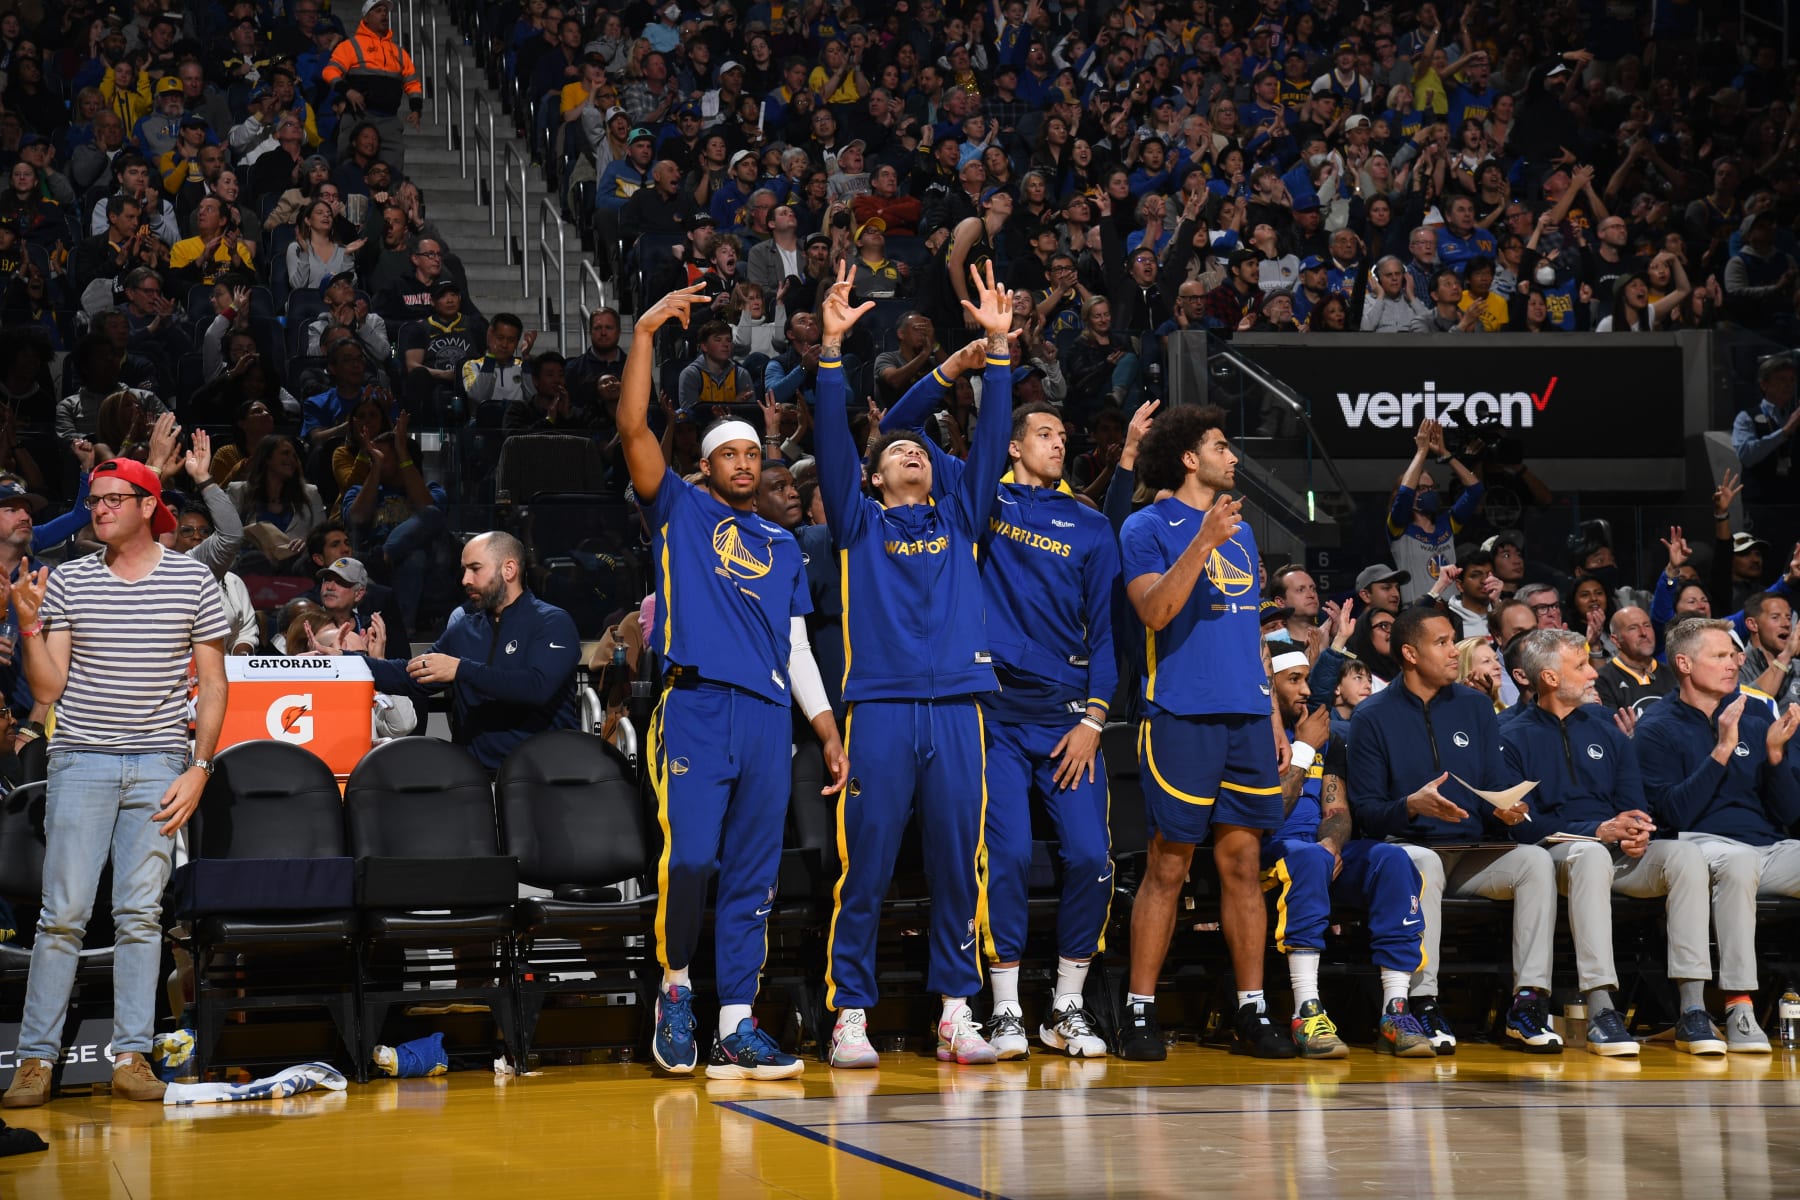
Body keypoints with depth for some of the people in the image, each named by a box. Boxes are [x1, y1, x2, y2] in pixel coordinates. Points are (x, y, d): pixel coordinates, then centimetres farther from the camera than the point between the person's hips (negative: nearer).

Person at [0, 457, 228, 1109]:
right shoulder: (67, 581, 5)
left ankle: (132, 1055, 6)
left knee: (140, 913, 1)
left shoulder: (192, 579, 4)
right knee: (63, 913, -3)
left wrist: (198, 769, -2)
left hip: (159, 766, 0)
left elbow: (212, 684, 6)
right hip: (81, 762, 0)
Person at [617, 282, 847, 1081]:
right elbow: (633, 428, -3)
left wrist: (829, 732, 14)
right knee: (688, 859, -16)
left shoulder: (782, 546, 23)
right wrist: (645, 332, -8)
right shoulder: (680, 511, 12)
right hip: (695, 707, -4)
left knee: (752, 878, 1)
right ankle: (675, 987, 6)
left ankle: (735, 1029, 3)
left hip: (768, 716, 4)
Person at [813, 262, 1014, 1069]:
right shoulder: (858, 523, 13)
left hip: (956, 707, 3)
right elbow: (831, 439, 1)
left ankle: (956, 1014, 7)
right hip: (880, 707, -3)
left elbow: (991, 439, 12)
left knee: (958, 866, 2)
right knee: (865, 871, -4)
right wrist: (832, 348, -9)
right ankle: (849, 1015, 0)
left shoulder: (958, 520, 20)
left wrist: (998, 347, 4)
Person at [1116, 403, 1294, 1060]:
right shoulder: (1148, 527, 0)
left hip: (1245, 717, 6)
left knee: (1243, 864, 5)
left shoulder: (1240, 532, 20)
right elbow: (1155, 610, -15)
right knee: (1167, 868, -5)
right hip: (1182, 715, -6)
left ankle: (1252, 1012, 8)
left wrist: (1273, 717, 17)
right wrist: (1203, 543, -22)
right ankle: (1139, 1013, 0)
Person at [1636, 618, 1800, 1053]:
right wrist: (1723, 750, -14)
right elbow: (1675, 813, -10)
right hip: (1703, 845, -5)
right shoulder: (1658, 728, 4)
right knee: (1738, 859, -39)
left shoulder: (1757, 716, 16)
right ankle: (1739, 1007, -37)